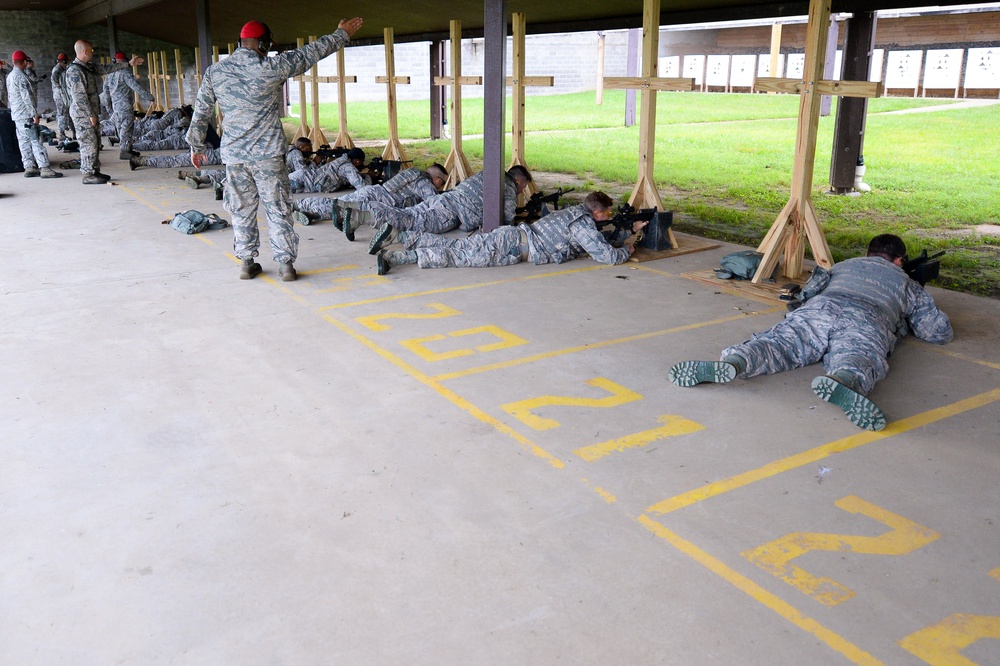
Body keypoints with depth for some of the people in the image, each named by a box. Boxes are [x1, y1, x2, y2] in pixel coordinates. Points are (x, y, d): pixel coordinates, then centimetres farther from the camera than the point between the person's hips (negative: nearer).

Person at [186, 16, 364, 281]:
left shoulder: (214, 72, 3)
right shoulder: (271, 68, -8)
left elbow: (201, 114, 9)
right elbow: (311, 52, 1)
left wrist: (196, 146, 22)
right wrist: (342, 34, 13)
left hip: (233, 155, 3)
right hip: (268, 154, -3)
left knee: (242, 210, 13)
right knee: (278, 209, 6)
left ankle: (246, 263, 19)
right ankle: (286, 264, 9)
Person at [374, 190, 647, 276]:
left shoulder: (578, 211, 19)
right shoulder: (584, 227, -9)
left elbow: (602, 239, 34)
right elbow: (609, 256, -13)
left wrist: (630, 230, 30)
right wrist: (627, 250, 7)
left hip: (512, 235, 8)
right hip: (513, 246, -8)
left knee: (454, 245, 7)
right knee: (459, 256, -14)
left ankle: (397, 235, 4)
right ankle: (394, 257, -22)